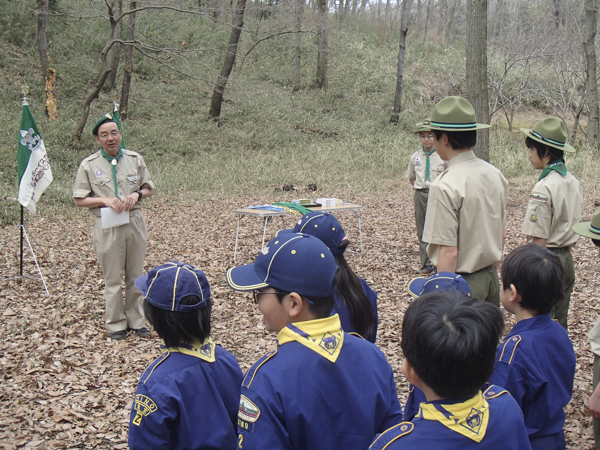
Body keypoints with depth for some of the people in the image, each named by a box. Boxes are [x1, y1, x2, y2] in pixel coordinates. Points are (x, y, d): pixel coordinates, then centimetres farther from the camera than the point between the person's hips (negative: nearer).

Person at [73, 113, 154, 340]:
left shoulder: (135, 159, 4)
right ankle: (116, 323, 17)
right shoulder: (89, 165, -3)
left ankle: (136, 320, 23)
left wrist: (137, 194, -10)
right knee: (112, 278, 4)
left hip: (135, 222, 3)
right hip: (107, 226, -3)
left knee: (136, 275, 11)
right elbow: (79, 199, -1)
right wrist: (104, 200, -16)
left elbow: (149, 188, 13)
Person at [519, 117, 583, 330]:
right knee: (559, 323, 17)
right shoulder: (573, 182, 6)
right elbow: (575, 224, 13)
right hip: (567, 260, 8)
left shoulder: (544, 188, -19)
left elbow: (539, 240, -19)